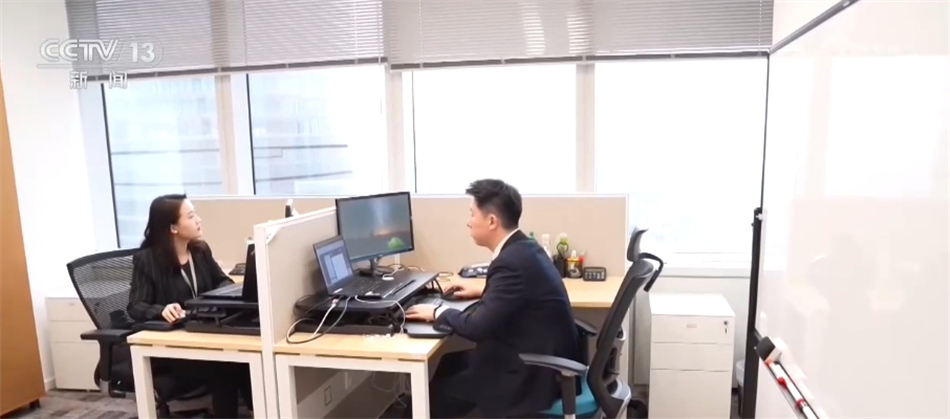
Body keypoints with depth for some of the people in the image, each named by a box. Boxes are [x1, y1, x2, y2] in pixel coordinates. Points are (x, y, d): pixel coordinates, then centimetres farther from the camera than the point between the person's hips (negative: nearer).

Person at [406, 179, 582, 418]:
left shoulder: (513, 261, -26)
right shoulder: (523, 248, 3)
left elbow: (477, 327, -27)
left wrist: (437, 313, -11)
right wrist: (481, 292, 16)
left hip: (536, 373, -9)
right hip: (543, 357, 9)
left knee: (436, 392, -1)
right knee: (447, 364, 14)